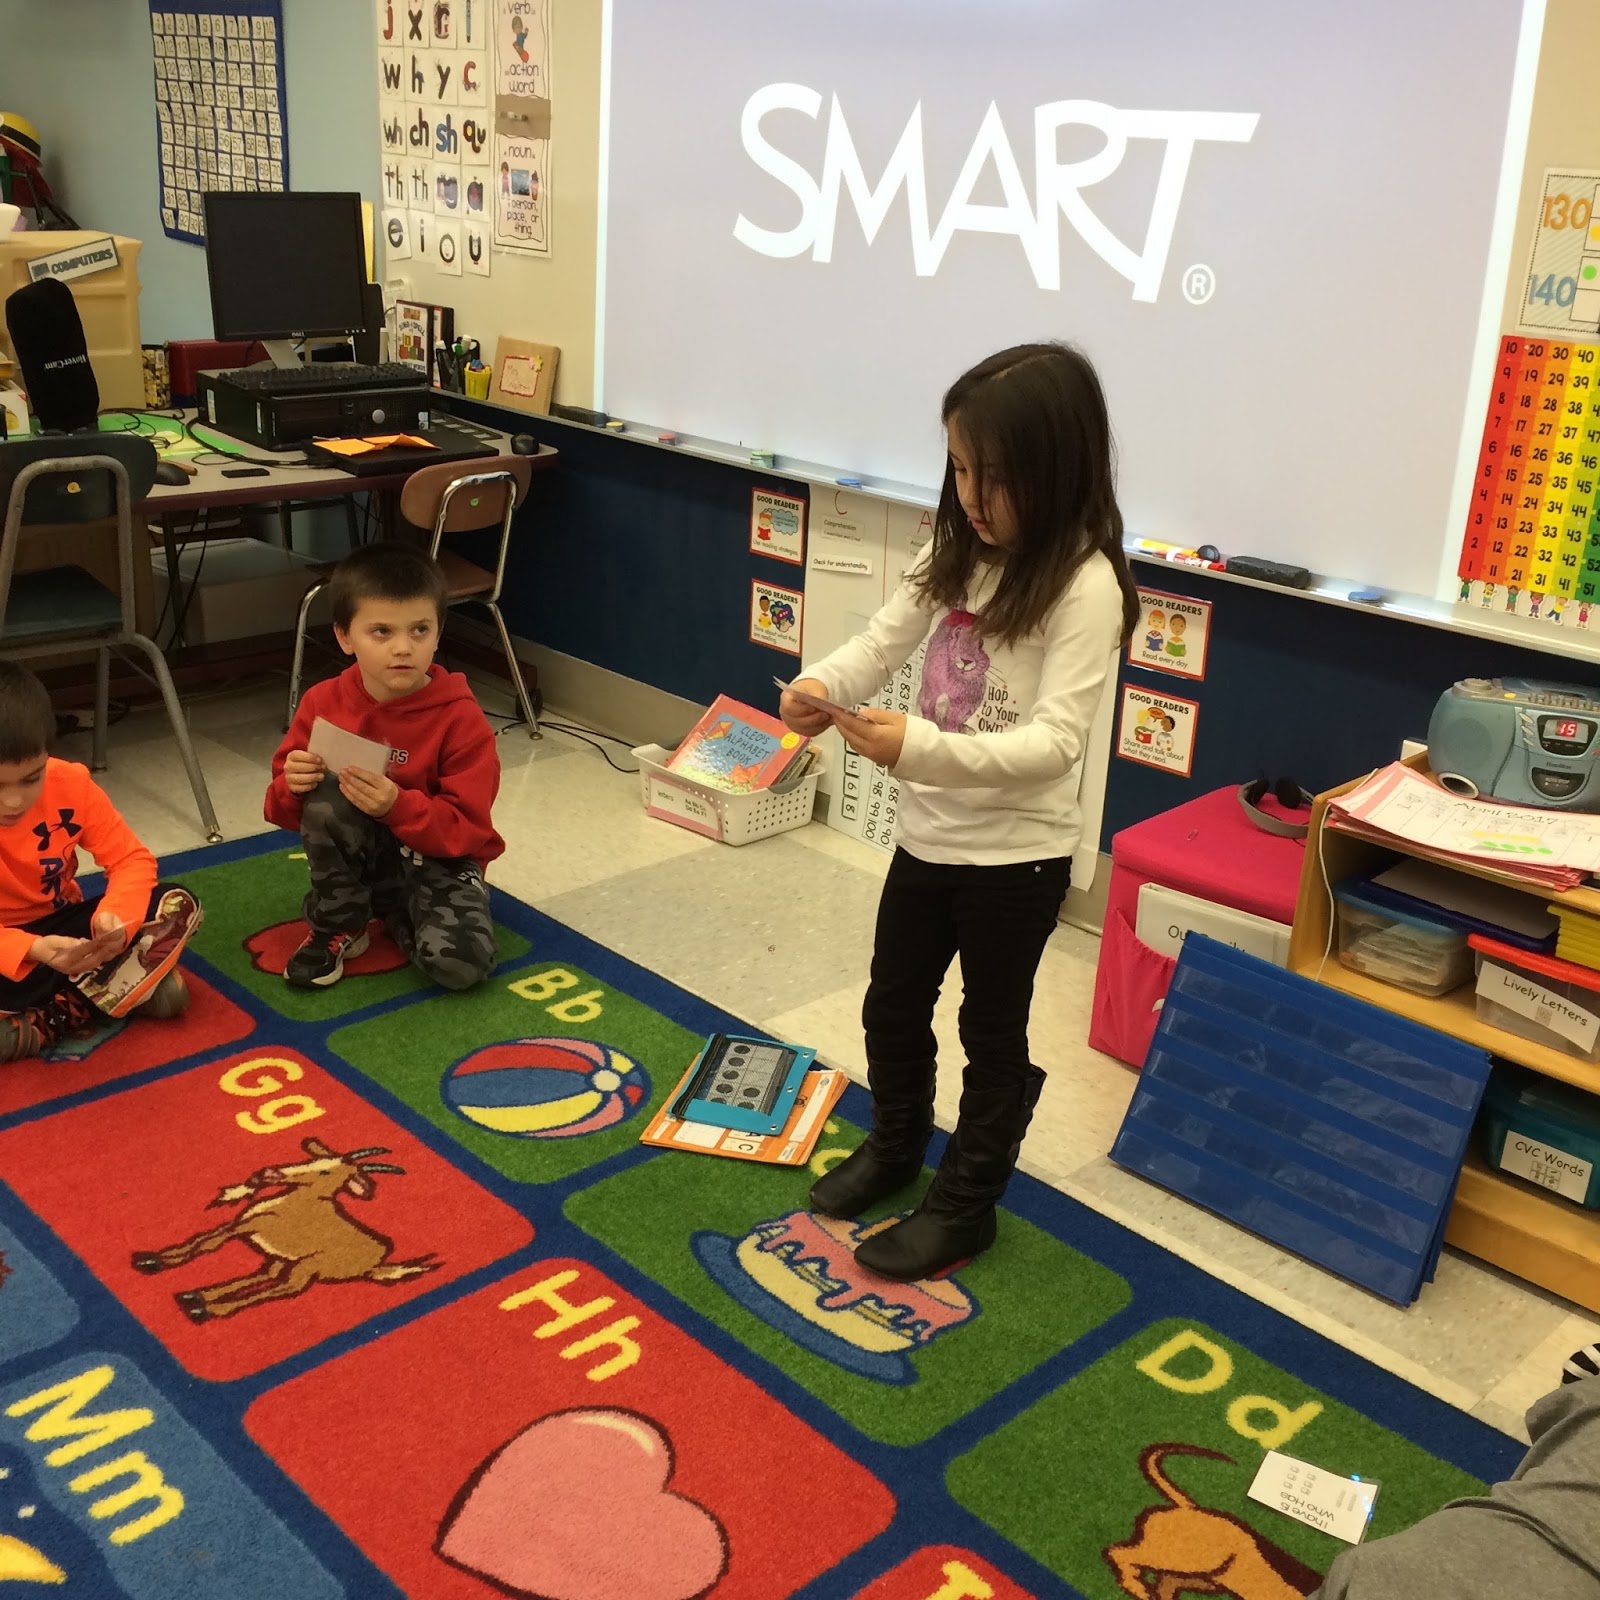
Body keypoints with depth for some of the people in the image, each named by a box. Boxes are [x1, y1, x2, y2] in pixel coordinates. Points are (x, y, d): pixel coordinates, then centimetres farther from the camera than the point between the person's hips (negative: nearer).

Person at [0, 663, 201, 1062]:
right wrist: (33, 950, -42)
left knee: (179, 904, -16)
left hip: (63, 926, 4)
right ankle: (127, 989, -20)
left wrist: (115, 916, -33)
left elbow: (131, 858, -11)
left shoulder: (70, 785, -15)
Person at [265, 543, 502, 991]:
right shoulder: (323, 703, -7)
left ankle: (397, 914, 6)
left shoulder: (462, 719, -17)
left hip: (437, 858, -2)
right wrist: (292, 788, -24)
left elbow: (468, 830, -20)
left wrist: (397, 805, -36)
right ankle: (337, 927, -7)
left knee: (459, 961, -29)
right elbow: (284, 812, 0)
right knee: (324, 794, -29)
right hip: (356, 854, 3)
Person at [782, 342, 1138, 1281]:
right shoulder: (957, 554, 2)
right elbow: (883, 642, -1)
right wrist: (822, 687, -23)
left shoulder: (1084, 586, -22)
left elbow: (1054, 742, -27)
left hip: (1017, 854, -7)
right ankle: (896, 1145, 48)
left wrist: (920, 748, -39)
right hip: (928, 834, 7)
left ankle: (965, 1205, 31)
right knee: (893, 1007, 23)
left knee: (993, 1033, 12)